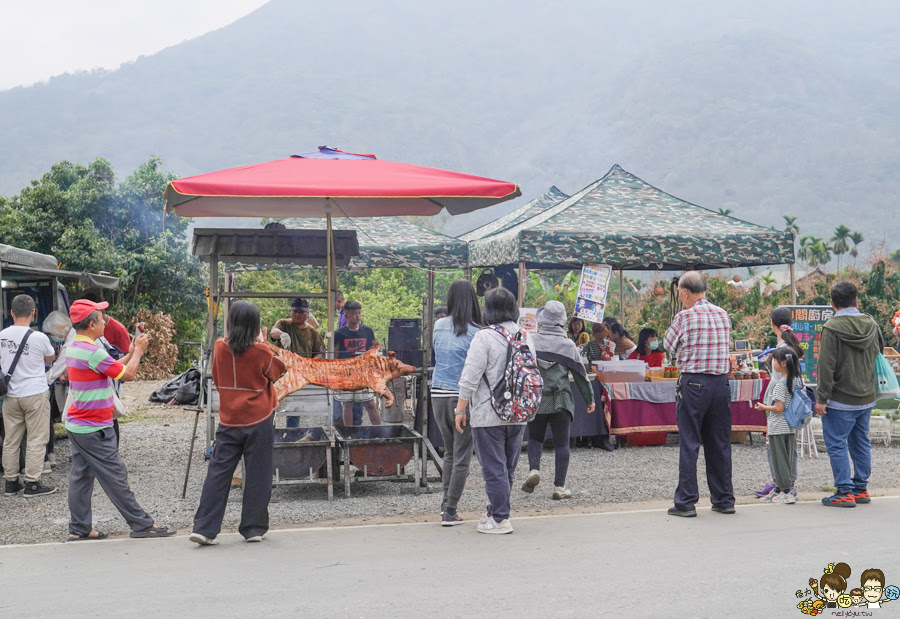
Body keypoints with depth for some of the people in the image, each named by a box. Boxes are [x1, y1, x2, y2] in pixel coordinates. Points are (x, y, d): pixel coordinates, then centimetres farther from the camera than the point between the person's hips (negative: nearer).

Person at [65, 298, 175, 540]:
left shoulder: (73, 349, 10)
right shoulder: (92, 352, -22)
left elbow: (113, 368, 16)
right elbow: (128, 375, -15)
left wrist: (131, 353, 14)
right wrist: (138, 350, 0)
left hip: (76, 425, 9)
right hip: (94, 429, -9)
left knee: (81, 476, 11)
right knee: (115, 477, -2)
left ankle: (79, 528, 13)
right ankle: (141, 524, 5)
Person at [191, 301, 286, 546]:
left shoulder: (220, 348, -1)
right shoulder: (260, 351, -11)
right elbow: (277, 371, 8)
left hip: (229, 421, 3)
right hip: (259, 421, -3)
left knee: (218, 472, 5)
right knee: (257, 475, 6)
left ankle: (204, 528, 0)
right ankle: (254, 528, 11)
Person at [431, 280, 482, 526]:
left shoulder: (438, 326, 4)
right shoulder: (474, 333, -10)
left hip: (438, 395, 5)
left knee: (449, 452, 19)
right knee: (462, 457, 4)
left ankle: (446, 504, 17)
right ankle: (450, 512, 4)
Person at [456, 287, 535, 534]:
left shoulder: (485, 337, -13)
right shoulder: (526, 336, 7)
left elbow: (470, 378, -15)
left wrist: (460, 410, -7)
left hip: (489, 415, -7)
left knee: (494, 468, 0)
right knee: (508, 467, 16)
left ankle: (500, 519, 3)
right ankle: (495, 511, 28)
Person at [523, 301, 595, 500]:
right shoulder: (568, 345, -2)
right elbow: (580, 374, 4)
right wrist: (589, 399, 15)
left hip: (535, 399, 1)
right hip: (561, 401, -1)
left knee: (535, 437, 18)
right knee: (561, 443, 6)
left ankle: (534, 469, -5)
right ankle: (559, 486, 4)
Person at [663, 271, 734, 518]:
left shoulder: (684, 317, -9)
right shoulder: (723, 315, 7)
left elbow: (668, 344, 3)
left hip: (693, 383, -5)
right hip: (721, 382, 5)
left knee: (688, 444, 0)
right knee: (719, 444, 12)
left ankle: (686, 502, 1)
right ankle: (724, 499, 18)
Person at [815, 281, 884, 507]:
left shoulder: (832, 328, -16)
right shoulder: (871, 325, 3)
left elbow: (826, 366, -18)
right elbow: (880, 352, 19)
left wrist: (821, 397, -14)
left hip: (841, 401, -7)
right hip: (867, 399, 7)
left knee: (836, 444, 1)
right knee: (861, 443, 16)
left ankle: (845, 492, 0)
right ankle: (861, 489, 22)